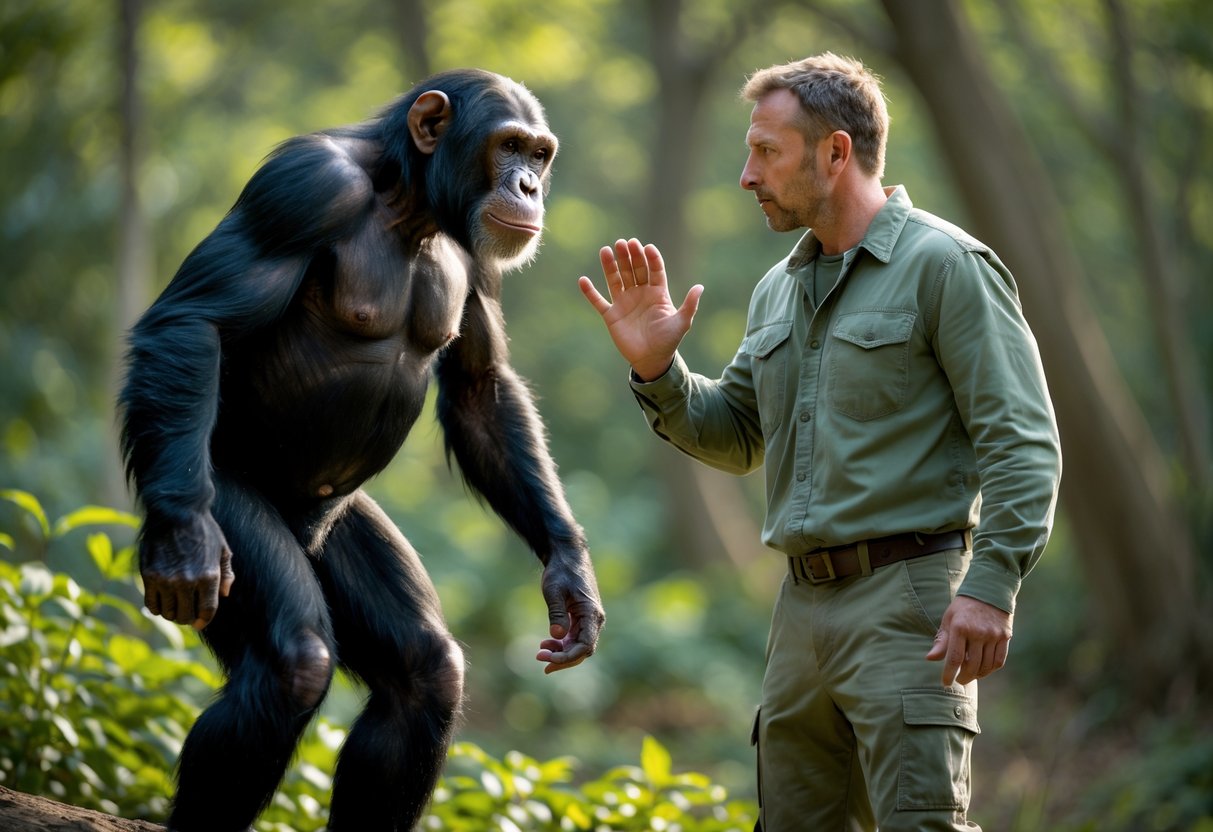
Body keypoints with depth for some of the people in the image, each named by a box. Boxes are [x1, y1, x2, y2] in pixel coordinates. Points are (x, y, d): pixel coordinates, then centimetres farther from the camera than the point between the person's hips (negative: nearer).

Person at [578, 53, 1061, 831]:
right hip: (804, 603, 8)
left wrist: (991, 584, -23)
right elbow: (736, 438, 24)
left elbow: (1023, 443, -12)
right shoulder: (780, 290, 17)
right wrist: (656, 369, 7)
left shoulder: (945, 265, -7)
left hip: (907, 599, -8)